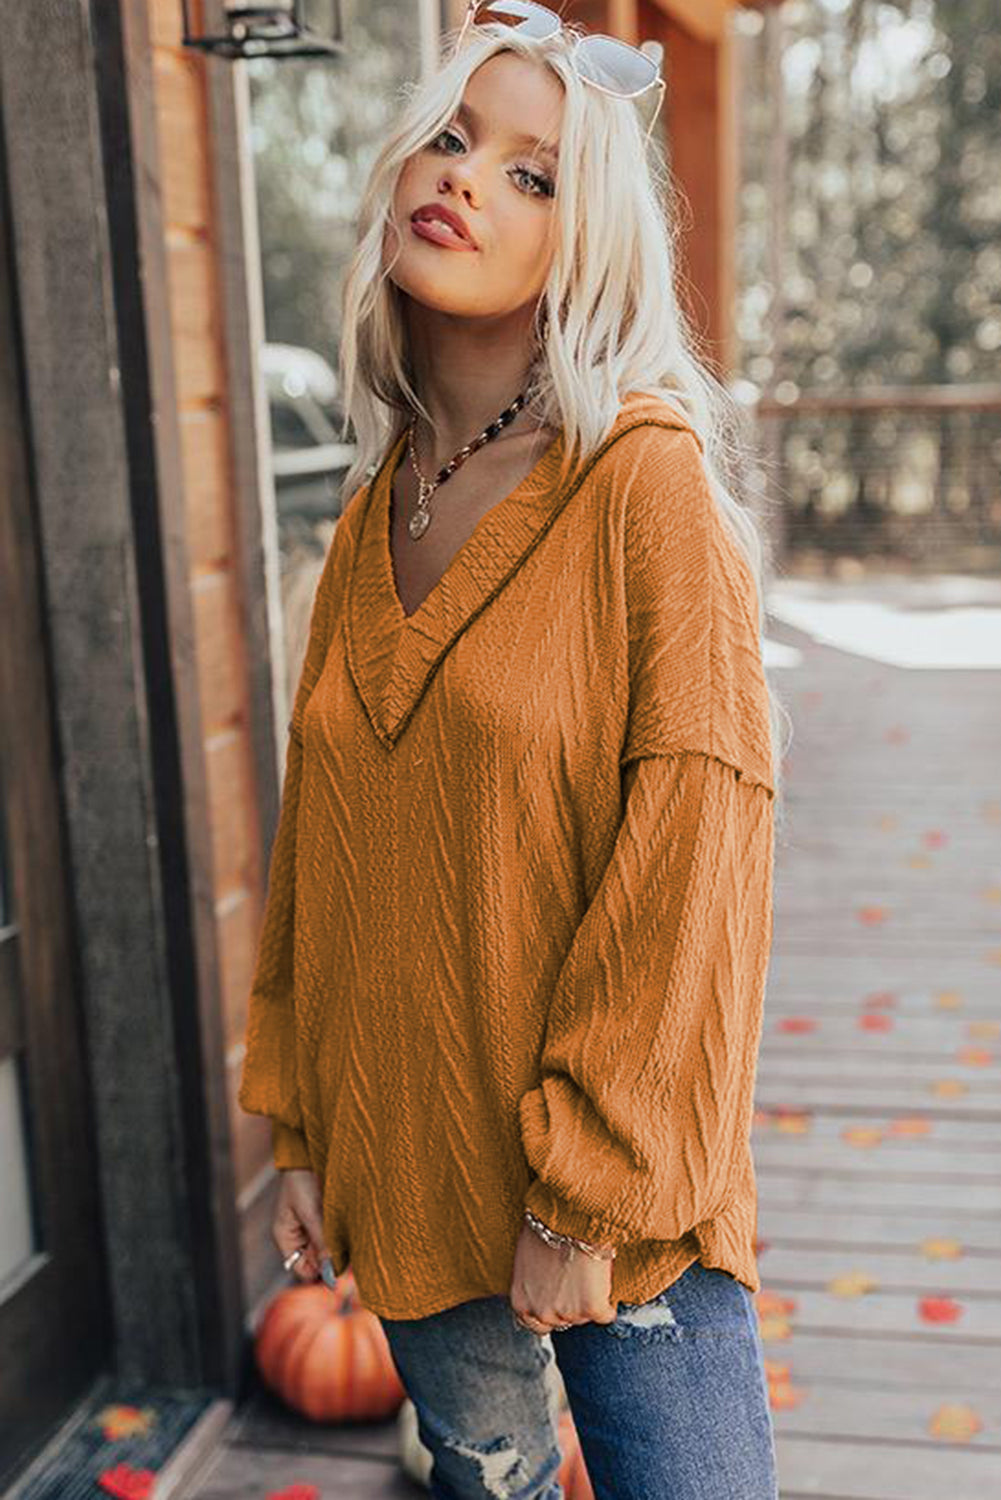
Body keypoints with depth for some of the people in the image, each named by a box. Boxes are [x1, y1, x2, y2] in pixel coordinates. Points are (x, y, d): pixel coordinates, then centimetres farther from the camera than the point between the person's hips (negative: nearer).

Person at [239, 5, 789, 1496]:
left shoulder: (647, 478, -13)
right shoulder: (374, 515, 4)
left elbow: (694, 844, -17)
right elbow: (319, 848, 8)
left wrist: (589, 1190, -16)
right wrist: (299, 1130, 9)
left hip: (616, 1196, -5)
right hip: (403, 1173, 5)